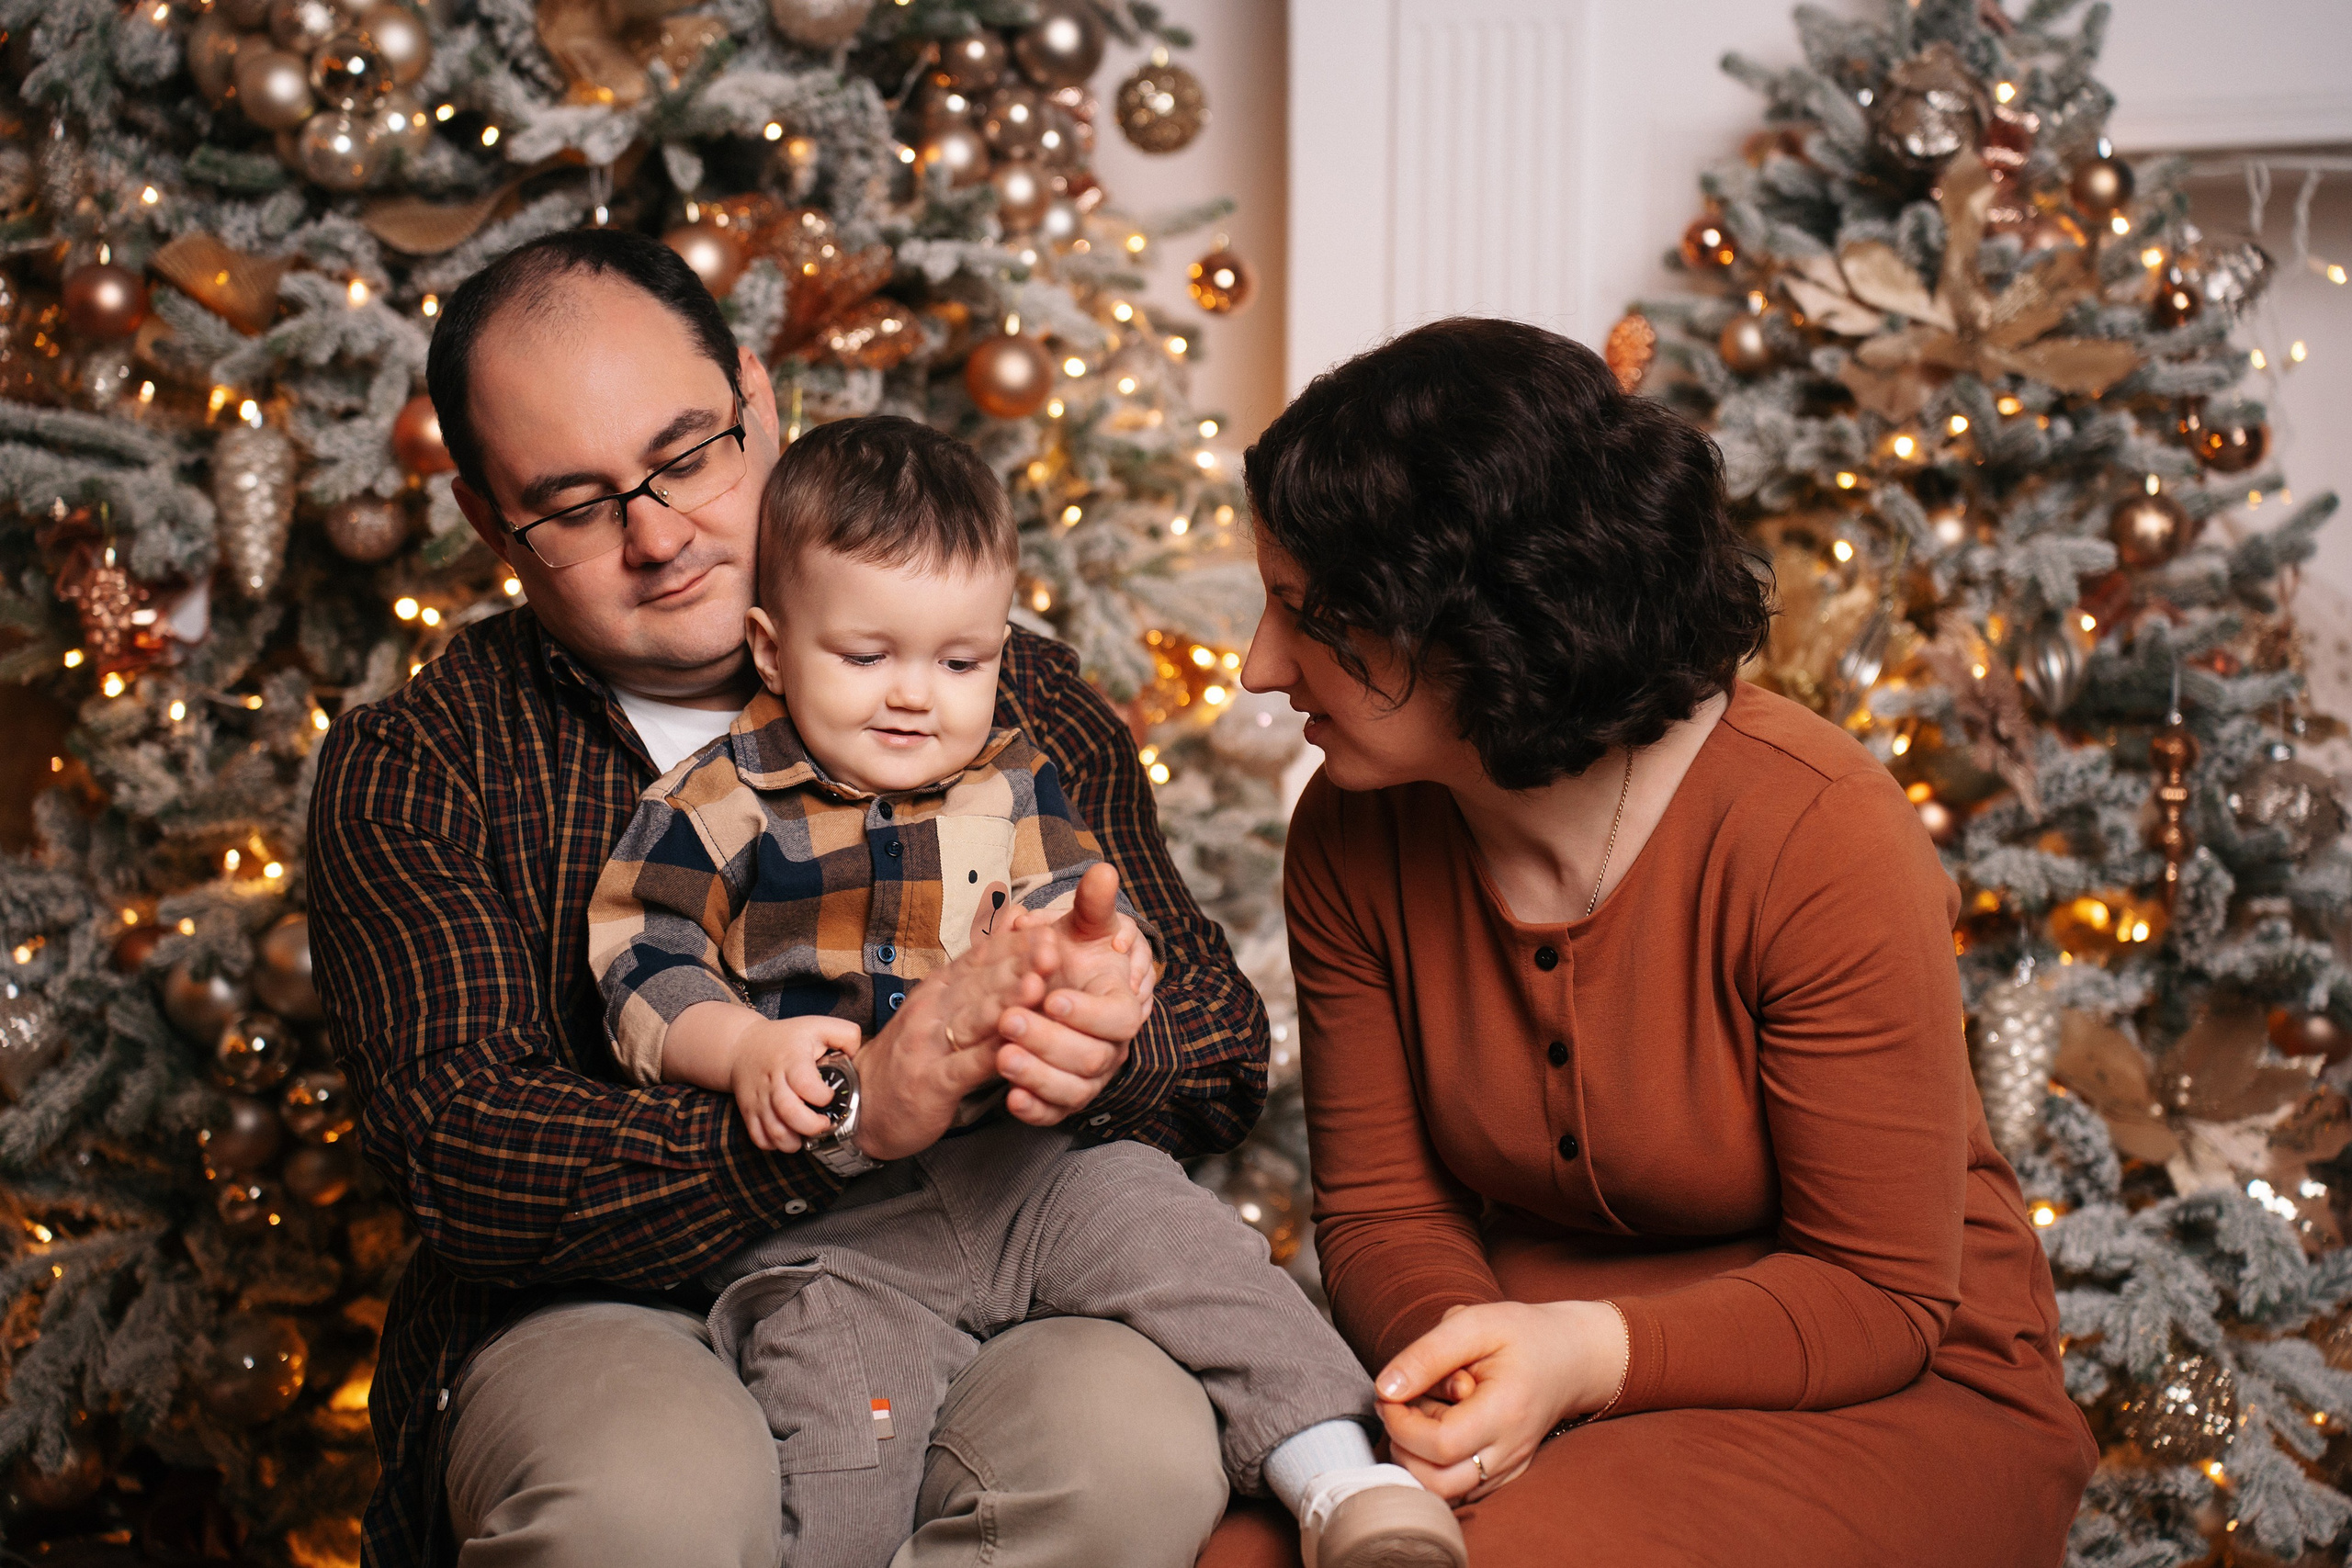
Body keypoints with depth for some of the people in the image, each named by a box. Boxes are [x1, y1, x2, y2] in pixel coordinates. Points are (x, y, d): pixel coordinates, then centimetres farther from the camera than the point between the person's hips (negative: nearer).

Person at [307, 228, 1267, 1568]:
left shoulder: (1017, 695, 11)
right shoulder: (410, 769, 5)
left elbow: (1228, 1054, 8)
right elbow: (459, 1144, -10)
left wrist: (1114, 1049, -19)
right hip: (606, 1314, -1)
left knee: (1137, 1446, -30)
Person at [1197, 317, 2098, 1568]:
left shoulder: (1821, 839, -22)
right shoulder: (1353, 838, -7)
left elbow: (1882, 1292, -15)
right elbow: (1382, 1205, 1)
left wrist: (1590, 1355, -31)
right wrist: (1455, 1335, -23)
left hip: (1884, 1383, -3)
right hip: (1522, 1348, 4)